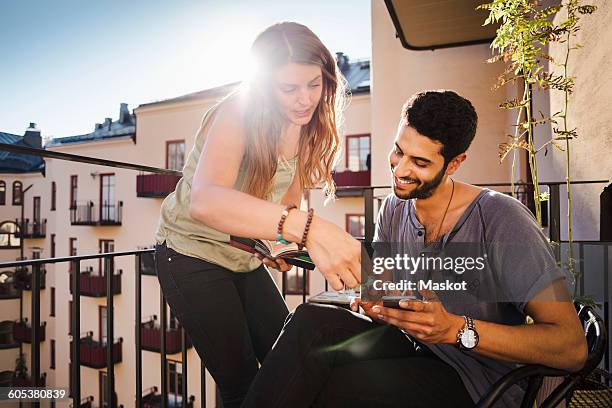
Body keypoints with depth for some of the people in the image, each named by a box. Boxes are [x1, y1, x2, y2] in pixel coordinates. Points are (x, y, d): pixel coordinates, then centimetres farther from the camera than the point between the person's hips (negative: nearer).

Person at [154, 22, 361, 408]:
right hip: (193, 255, -6)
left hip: (247, 259, 6)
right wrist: (306, 227, -57)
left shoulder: (308, 125, -3)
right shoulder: (237, 114, -24)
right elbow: (204, 201, -45)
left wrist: (283, 243, -9)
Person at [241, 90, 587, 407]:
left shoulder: (502, 220, -19)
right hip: (409, 343, 5)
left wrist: (456, 329, -30)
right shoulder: (394, 208, 1)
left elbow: (573, 348, -19)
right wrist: (374, 301, -13)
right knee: (311, 320, -25)